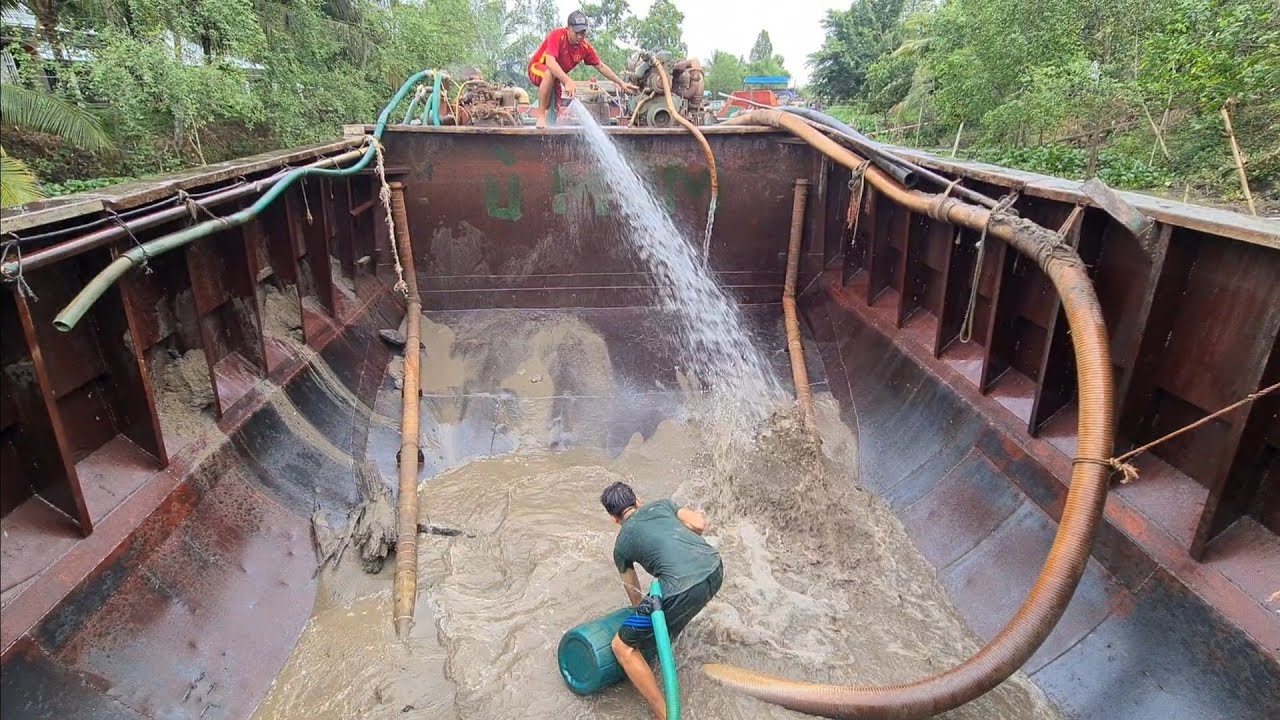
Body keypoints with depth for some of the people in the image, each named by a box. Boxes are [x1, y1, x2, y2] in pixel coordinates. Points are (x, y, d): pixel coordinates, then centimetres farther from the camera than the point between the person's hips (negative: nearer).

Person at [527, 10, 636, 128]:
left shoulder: (585, 47, -13)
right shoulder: (557, 36, -30)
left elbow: (601, 66, 0)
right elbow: (550, 62, -43)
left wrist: (621, 83, -5)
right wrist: (567, 81, -57)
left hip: (556, 78, 6)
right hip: (537, 69, -6)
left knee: (553, 113, 3)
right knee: (550, 73, -39)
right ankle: (540, 114, -29)